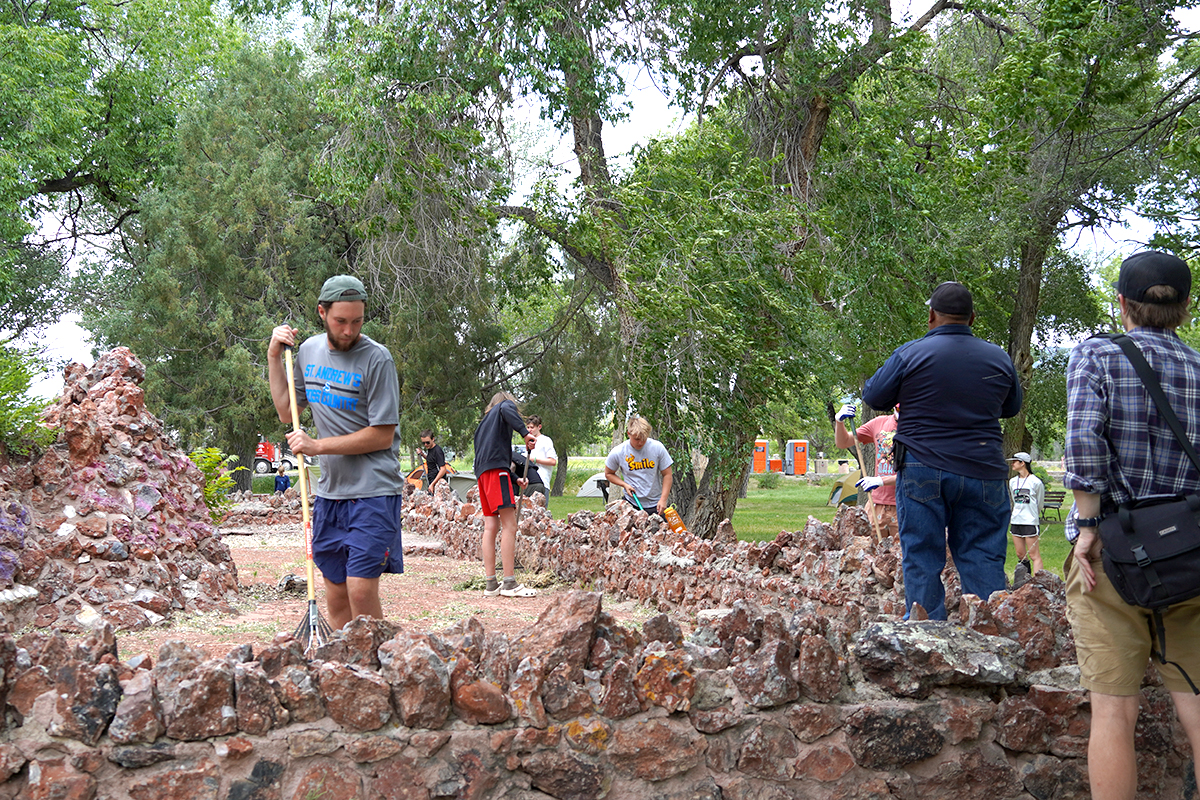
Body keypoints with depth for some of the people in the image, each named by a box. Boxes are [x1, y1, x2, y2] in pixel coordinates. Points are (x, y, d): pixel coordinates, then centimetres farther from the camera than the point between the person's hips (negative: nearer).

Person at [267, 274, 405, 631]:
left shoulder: (376, 358, -11)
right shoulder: (309, 351, 9)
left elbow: (382, 436, -11)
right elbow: (286, 412, 20)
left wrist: (318, 446, -12)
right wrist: (274, 357, 11)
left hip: (373, 491, -6)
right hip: (330, 490, 6)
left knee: (361, 591, -13)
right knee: (335, 596, 8)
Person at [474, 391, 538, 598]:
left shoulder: (485, 421, 33)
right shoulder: (505, 405, 12)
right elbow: (506, 409, -14)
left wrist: (514, 480, 30)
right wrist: (525, 432, -20)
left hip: (482, 472, 9)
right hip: (496, 467, -9)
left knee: (491, 527, 5)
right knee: (509, 525, -12)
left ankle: (491, 584, 2)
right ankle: (510, 583, -18)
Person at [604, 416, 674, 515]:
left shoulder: (657, 448, -7)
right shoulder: (618, 452, -7)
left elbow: (667, 475, 0)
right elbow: (608, 474, 10)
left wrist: (663, 499, -9)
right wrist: (624, 485, -7)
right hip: (631, 504, 0)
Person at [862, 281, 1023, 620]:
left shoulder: (911, 354, -7)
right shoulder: (999, 359, 4)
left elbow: (873, 396, 4)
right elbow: (1012, 407, 19)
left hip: (923, 472, -2)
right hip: (984, 474, 3)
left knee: (921, 560, 4)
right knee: (985, 560, 7)